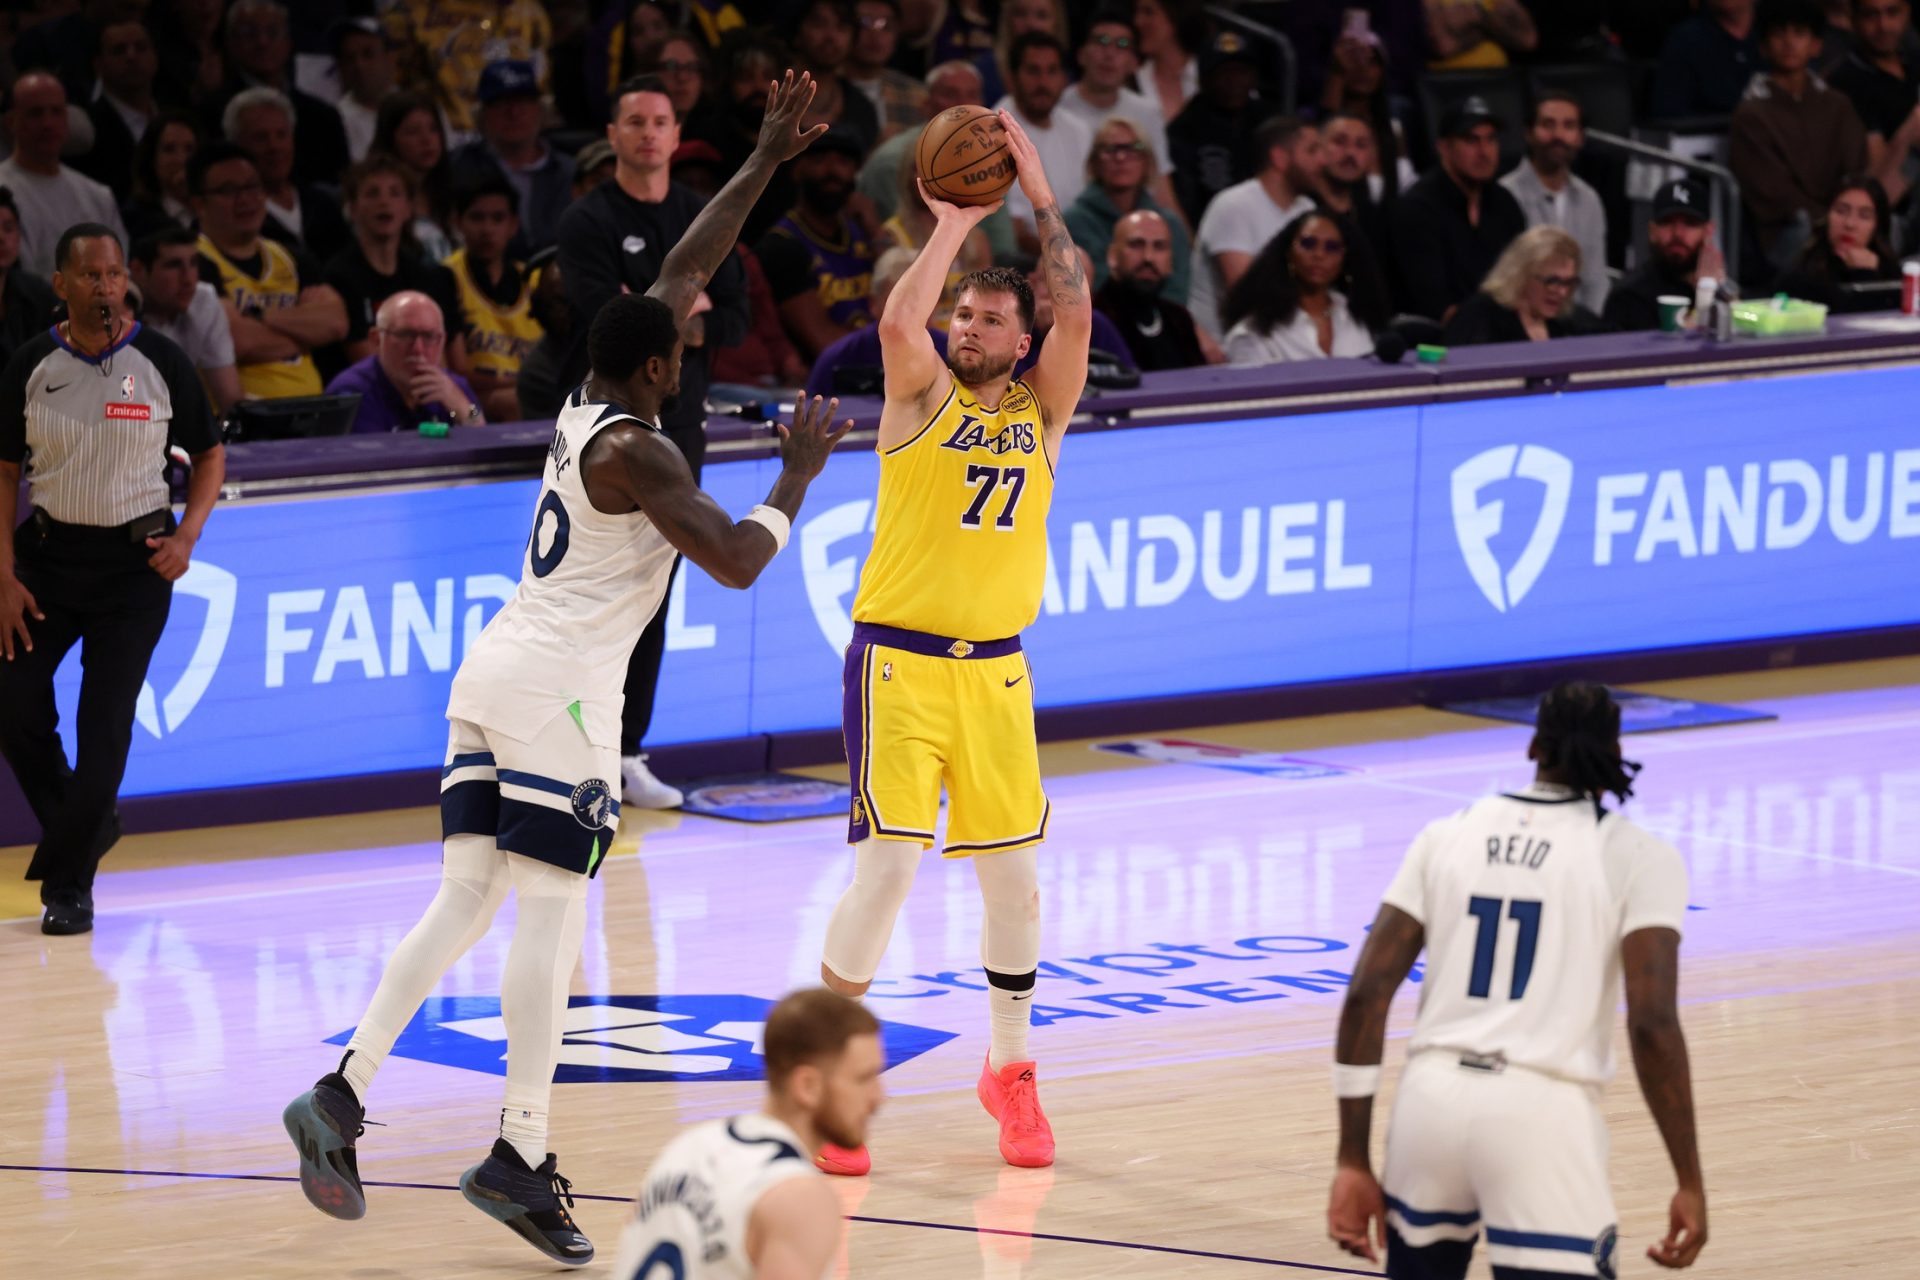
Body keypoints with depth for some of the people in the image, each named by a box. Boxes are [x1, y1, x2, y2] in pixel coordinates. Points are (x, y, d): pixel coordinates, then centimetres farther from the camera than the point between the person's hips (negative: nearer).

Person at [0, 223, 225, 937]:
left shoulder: (158, 362, -5)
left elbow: (209, 455, 6)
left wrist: (187, 537, -9)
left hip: (135, 558, -2)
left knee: (106, 724, -5)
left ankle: (69, 885, 5)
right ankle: (80, 826, 22)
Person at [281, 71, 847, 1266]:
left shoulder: (590, 403, 12)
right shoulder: (636, 451, -13)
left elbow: (683, 268, 21)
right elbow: (737, 561, -19)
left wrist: (771, 157, 23)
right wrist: (800, 472, -4)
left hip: (493, 674, 9)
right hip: (560, 688, -9)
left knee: (465, 901, 9)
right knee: (551, 917, -7)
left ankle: (342, 1095, -1)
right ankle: (521, 1159, -8)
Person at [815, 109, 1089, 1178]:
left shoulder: (1042, 410, 7)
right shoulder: (925, 396, -1)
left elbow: (1077, 314, -9)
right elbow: (898, 324, -22)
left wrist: (1040, 196, -11)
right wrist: (953, 228, -14)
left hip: (996, 670, 4)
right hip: (899, 660, -4)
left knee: (1014, 876, 8)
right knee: (887, 870, -11)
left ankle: (1011, 1071, 25)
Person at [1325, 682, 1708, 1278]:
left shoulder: (1447, 836, 14)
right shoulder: (1639, 856, 4)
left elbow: (1366, 995, 7)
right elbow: (1652, 1025, -7)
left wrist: (1353, 1162, 9)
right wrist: (1690, 1184, -1)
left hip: (1433, 1096, 4)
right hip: (1542, 1114, -4)